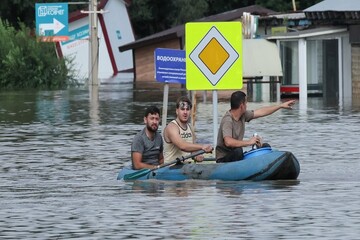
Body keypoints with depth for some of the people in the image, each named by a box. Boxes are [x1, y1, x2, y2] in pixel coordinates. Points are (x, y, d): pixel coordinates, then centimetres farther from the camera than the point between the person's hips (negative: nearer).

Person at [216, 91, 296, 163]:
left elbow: (261, 112, 16)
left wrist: (281, 106, 19)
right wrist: (248, 142, -33)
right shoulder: (227, 120, -24)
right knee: (238, 151, -39)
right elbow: (228, 142, -38)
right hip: (223, 159, -9)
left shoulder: (243, 115, 3)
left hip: (237, 157, 9)